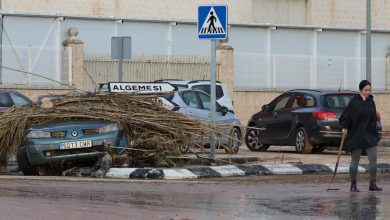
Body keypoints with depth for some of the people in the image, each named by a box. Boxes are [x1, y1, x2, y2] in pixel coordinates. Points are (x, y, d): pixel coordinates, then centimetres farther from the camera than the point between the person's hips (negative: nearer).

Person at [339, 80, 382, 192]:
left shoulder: (371, 102, 10)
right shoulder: (354, 102, -6)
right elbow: (345, 116, -7)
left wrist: (375, 134, 17)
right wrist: (344, 127, -22)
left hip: (370, 135, 4)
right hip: (356, 135, -4)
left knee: (373, 158, -4)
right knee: (355, 161, 2)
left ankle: (372, 184, 2)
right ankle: (353, 185, 12)